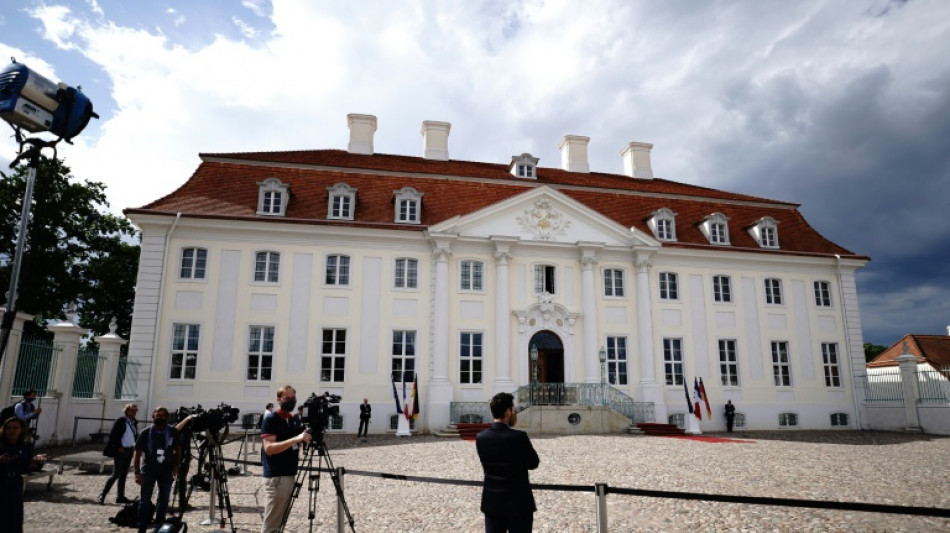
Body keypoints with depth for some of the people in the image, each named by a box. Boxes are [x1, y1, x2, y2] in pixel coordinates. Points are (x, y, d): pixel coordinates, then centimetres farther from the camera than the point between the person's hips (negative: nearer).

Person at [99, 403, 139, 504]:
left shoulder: (134, 423, 9)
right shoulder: (120, 421, -10)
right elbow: (112, 435, -12)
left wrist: (135, 445, 4)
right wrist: (118, 447, -13)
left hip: (129, 450, 7)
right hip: (120, 450, -7)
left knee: (124, 474, 11)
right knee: (116, 474, -7)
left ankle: (121, 497, 17)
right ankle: (102, 496, 4)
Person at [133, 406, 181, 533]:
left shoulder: (173, 432, -5)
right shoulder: (146, 433, -10)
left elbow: (178, 450, 8)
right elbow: (137, 453, -7)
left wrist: (176, 465, -2)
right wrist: (137, 472, -12)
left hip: (166, 471, 2)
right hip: (149, 470, -2)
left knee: (164, 501, 9)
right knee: (145, 501, -2)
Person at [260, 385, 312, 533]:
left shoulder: (293, 419, 12)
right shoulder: (271, 419, -11)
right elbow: (269, 448, -22)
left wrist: (304, 439, 0)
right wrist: (295, 439, -31)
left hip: (290, 474, 8)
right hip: (276, 476, -8)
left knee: (281, 521, 14)